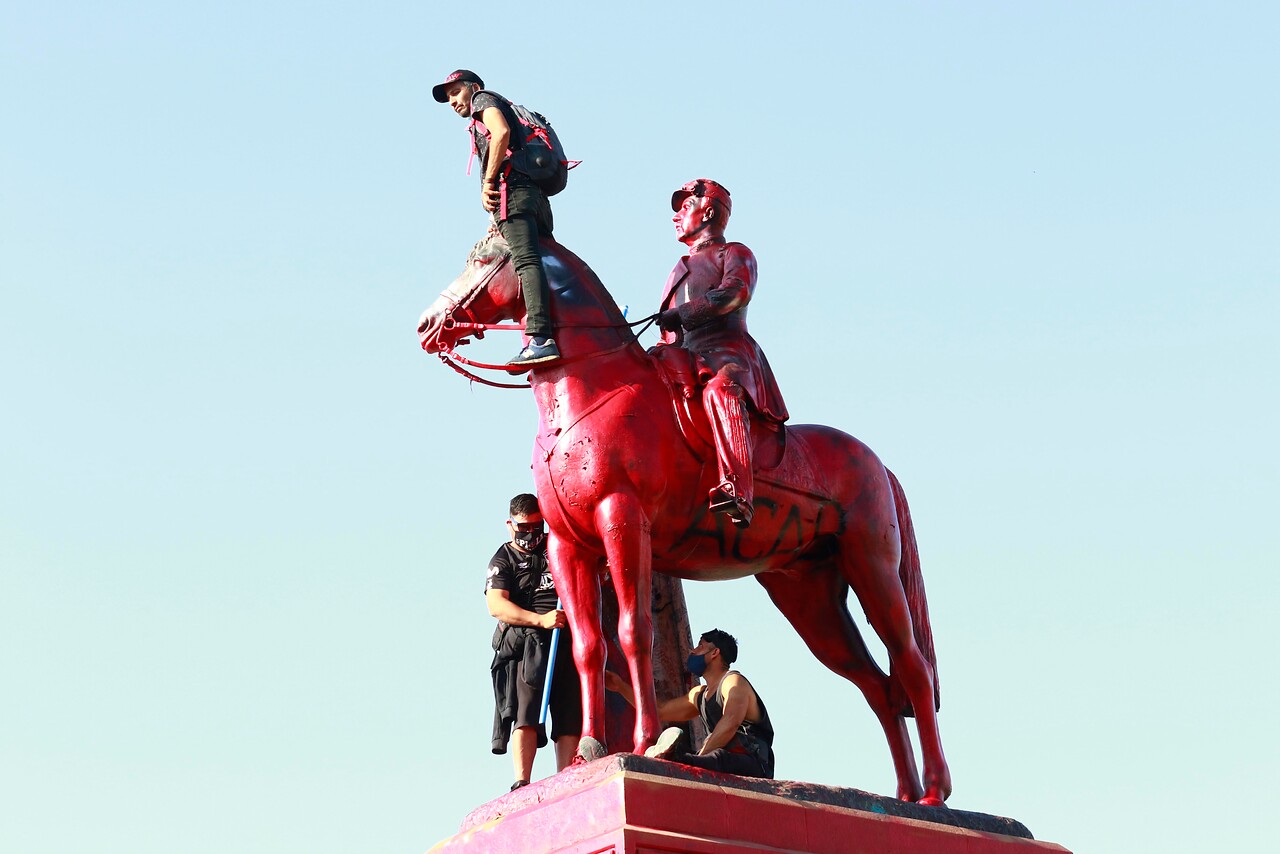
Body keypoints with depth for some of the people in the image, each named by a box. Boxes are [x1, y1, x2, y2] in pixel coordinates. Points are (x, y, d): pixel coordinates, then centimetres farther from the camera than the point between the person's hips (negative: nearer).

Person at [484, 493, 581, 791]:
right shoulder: (503, 560, 10)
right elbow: (496, 606, -5)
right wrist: (540, 619, -17)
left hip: (567, 641, 4)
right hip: (526, 642, -4)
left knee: (570, 716, -6)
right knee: (526, 713, -18)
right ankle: (521, 784, -24)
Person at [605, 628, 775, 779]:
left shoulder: (734, 682, 1)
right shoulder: (699, 695, 28)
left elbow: (731, 723, -17)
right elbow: (658, 710, 34)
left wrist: (699, 757, -23)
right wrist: (621, 687, 30)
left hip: (753, 763, -8)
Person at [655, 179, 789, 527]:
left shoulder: (734, 253, 13)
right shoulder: (680, 270, 34)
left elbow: (736, 291, -11)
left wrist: (683, 313, -23)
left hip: (729, 356, -8)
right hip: (683, 365, 8)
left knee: (720, 391, -41)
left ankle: (737, 491, -58)